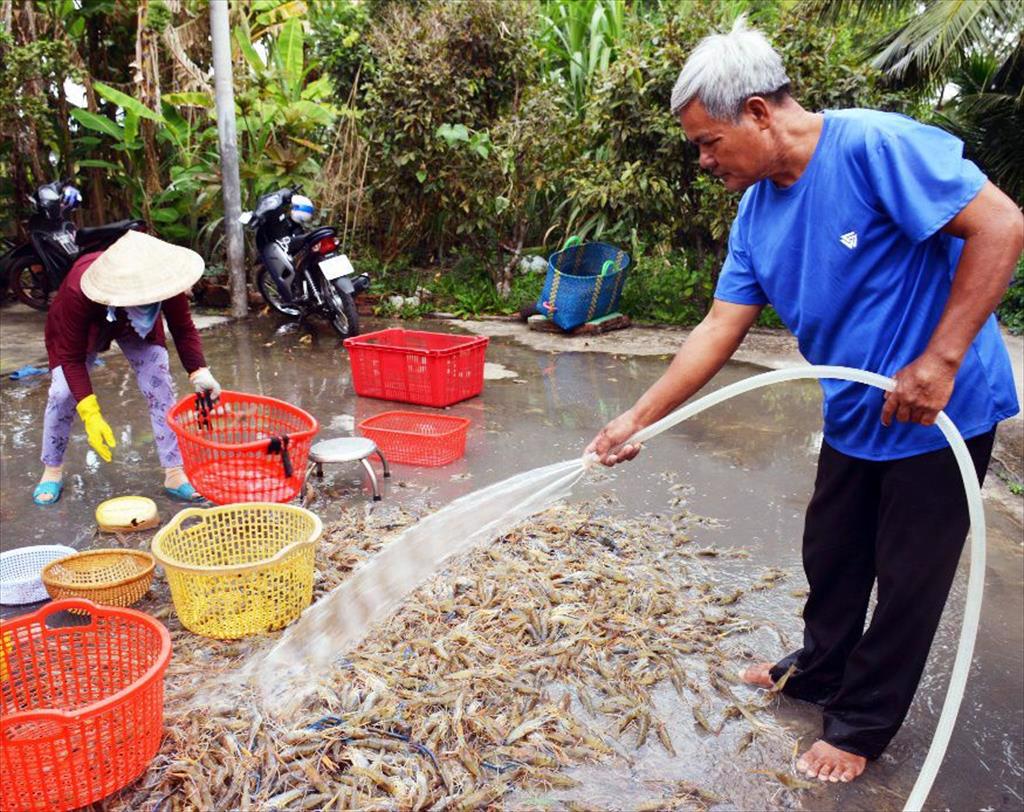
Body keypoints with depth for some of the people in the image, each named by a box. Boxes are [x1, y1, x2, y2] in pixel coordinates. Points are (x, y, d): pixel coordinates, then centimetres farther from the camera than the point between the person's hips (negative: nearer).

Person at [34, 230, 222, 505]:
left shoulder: (162, 279, -38)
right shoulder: (77, 291, -43)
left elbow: (184, 330, -22)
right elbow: (72, 358, -32)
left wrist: (199, 372, -38)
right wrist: (91, 415, -40)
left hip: (137, 325, 2)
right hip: (83, 326, -1)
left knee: (160, 385, -12)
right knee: (63, 392, -11)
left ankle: (175, 474, -4)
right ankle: (52, 471, 14)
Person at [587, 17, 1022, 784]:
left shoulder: (876, 145, -23)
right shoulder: (757, 212, 0)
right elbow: (719, 331, 0)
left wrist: (939, 360, -27)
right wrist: (638, 418, -4)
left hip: (943, 412, -7)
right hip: (855, 414, 7)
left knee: (907, 579, 9)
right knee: (830, 557, 20)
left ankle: (861, 724, 26)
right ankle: (820, 670, 44)